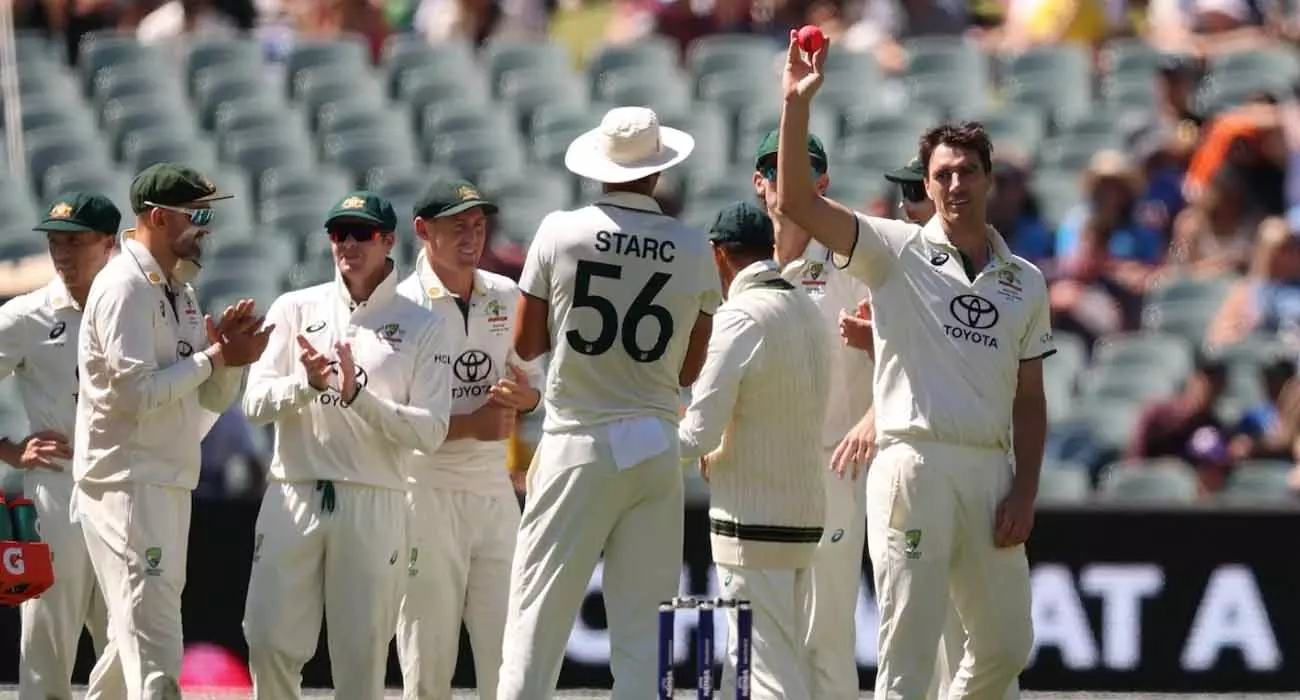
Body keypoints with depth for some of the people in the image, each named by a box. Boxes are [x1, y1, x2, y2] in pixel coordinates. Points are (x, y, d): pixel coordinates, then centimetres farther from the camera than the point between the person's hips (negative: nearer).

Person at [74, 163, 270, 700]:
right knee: (154, 657, -16)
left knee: (135, 640, 16)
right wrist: (215, 356, -15)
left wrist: (229, 354, -4)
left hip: (169, 488, 10)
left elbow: (212, 400, 16)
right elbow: (136, 394, -23)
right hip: (128, 488, -10)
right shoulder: (125, 288, -14)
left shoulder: (179, 290, 15)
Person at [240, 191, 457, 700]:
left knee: (362, 656, -2)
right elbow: (255, 404, 2)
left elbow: (429, 432, -4)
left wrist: (357, 395, -17)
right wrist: (306, 383, -18)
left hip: (374, 505, -2)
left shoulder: (424, 328, 5)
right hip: (294, 498, 2)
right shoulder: (295, 310, 11)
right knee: (270, 639, -6)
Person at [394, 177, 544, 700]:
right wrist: (470, 425, -19)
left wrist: (525, 397, -6)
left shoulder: (506, 298, 10)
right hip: (427, 493, -5)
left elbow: (534, 384, 18)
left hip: (494, 490, 5)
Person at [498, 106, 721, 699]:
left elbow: (525, 344, 4)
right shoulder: (694, 250, 0)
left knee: (536, 620, -1)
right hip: (655, 450, 2)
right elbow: (690, 371, 8)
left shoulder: (560, 233, -4)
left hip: (577, 446, -2)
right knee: (642, 629, 5)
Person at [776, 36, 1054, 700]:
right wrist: (796, 103, -18)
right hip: (915, 464, -5)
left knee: (1007, 646, 10)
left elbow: (1029, 398, 15)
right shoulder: (897, 252, 3)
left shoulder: (1024, 282, 14)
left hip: (991, 471, 5)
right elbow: (798, 202, -9)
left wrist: (1025, 492, 4)